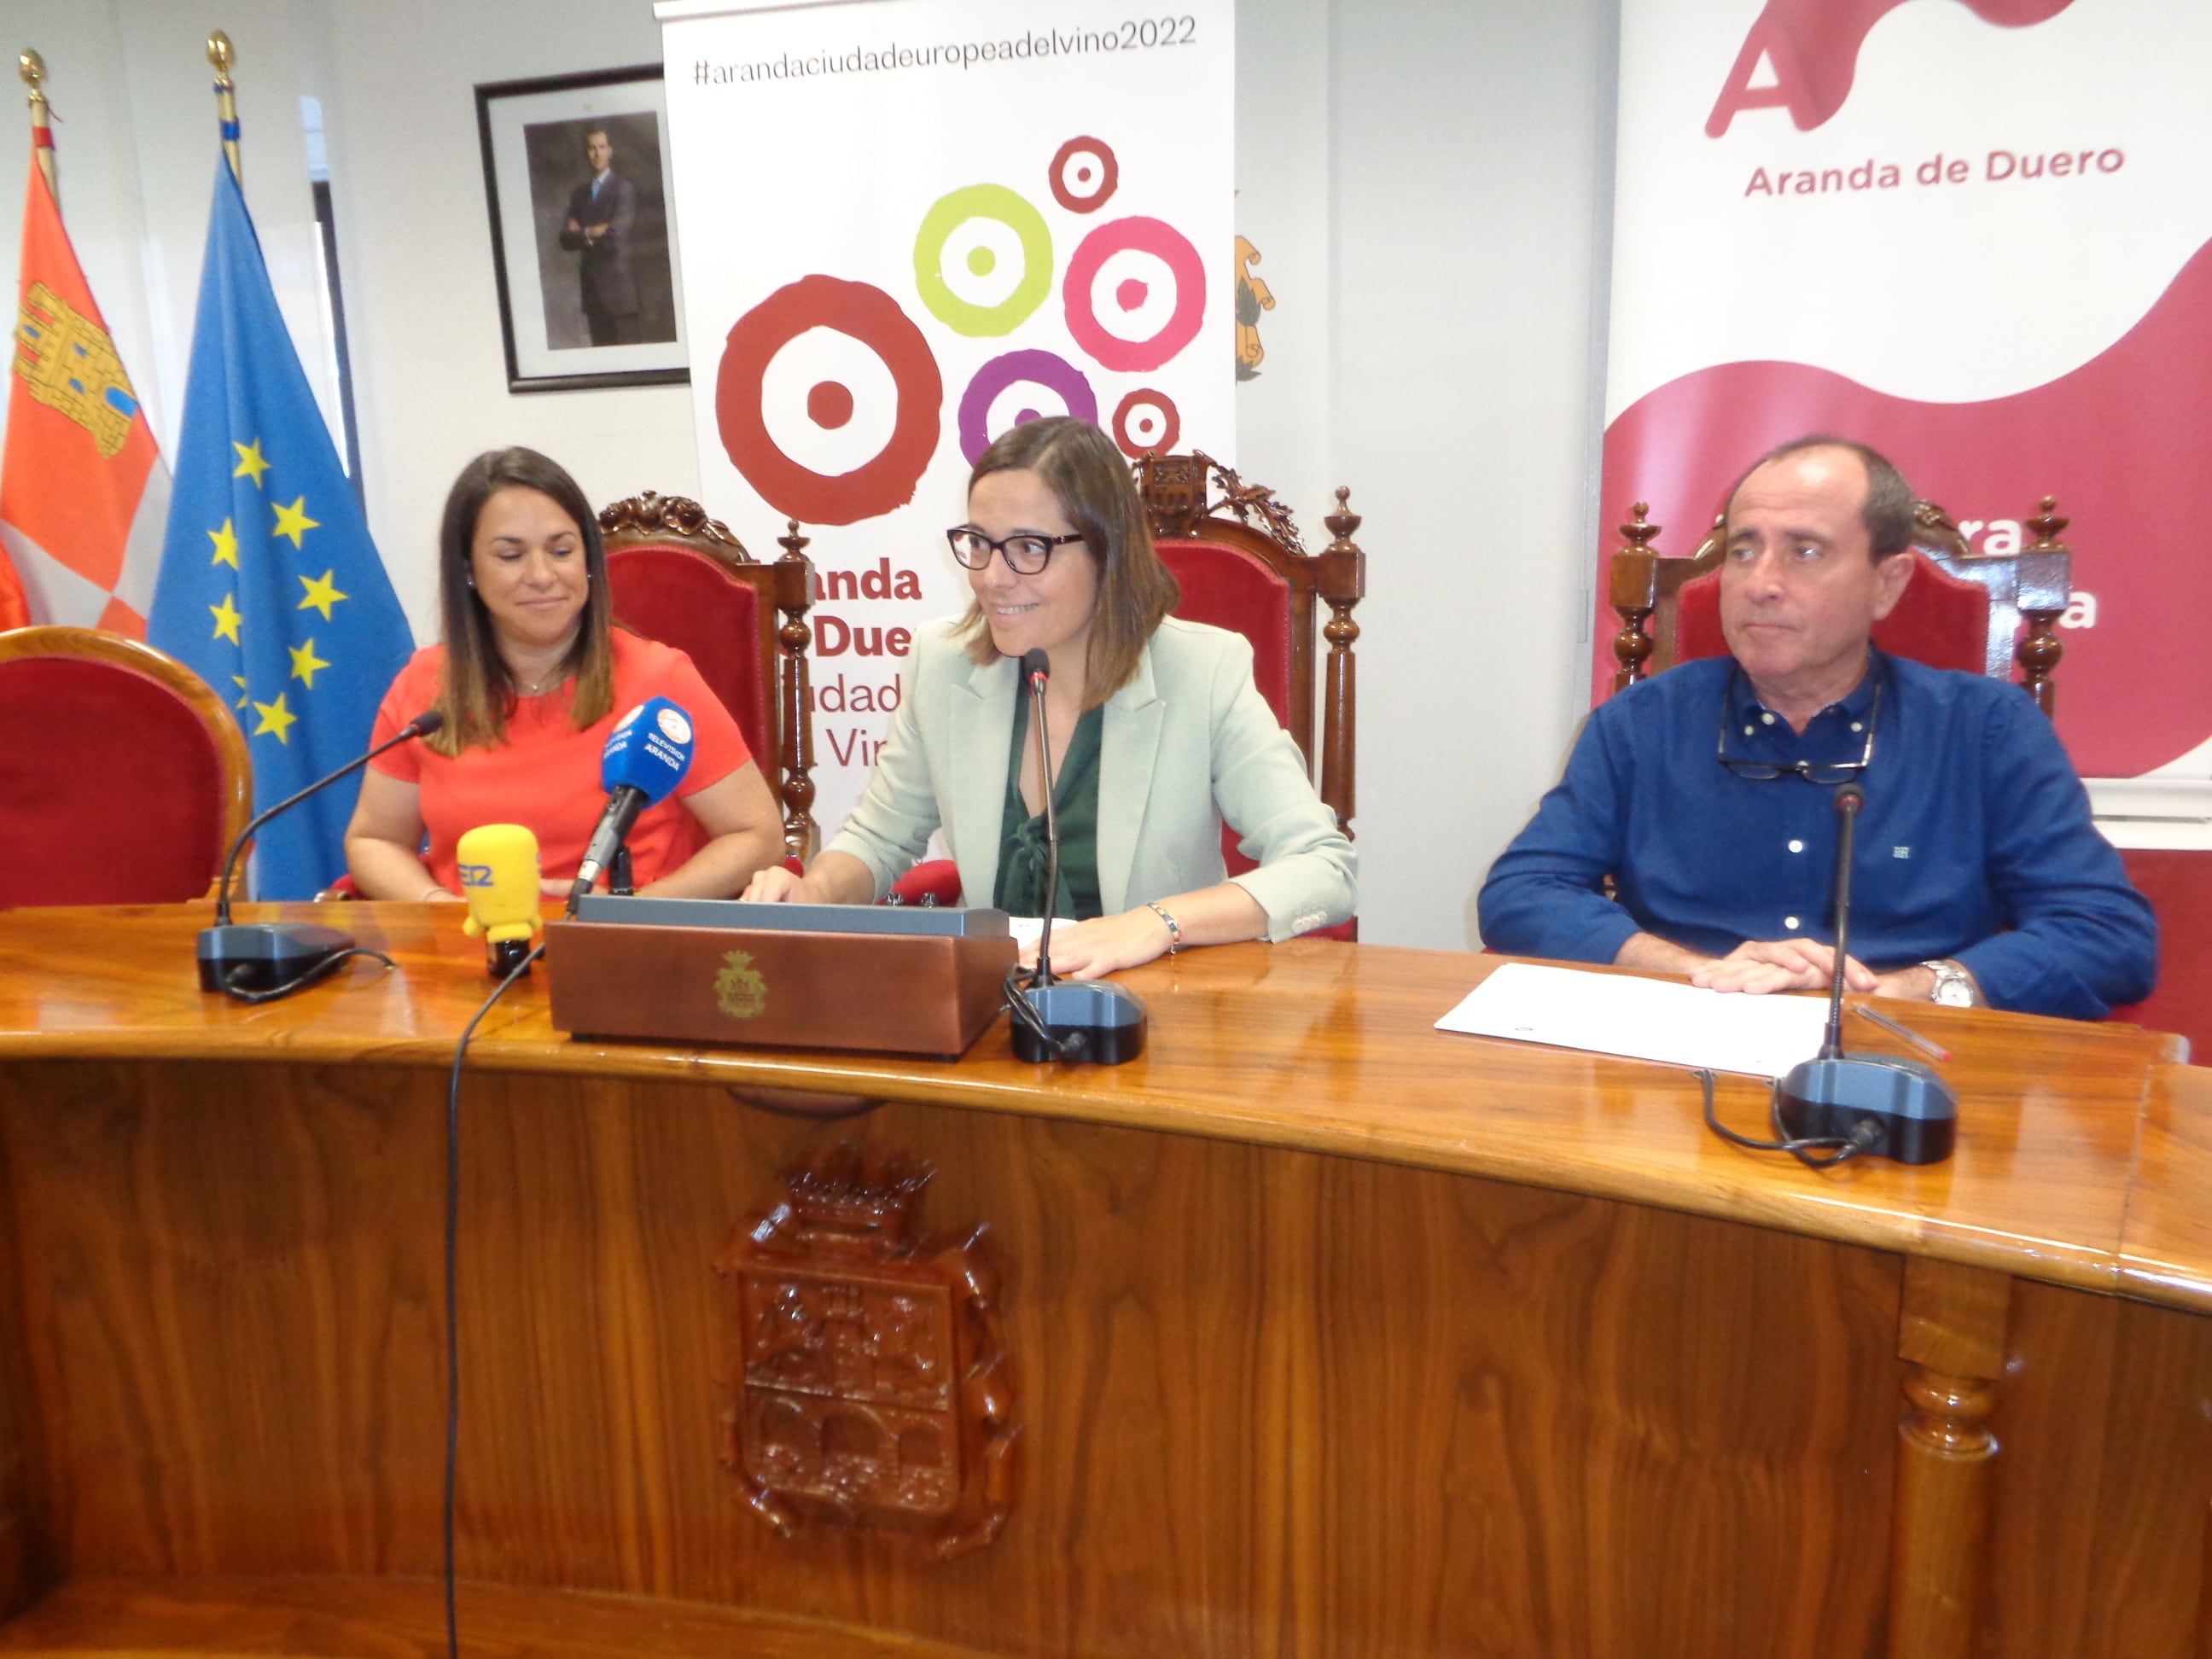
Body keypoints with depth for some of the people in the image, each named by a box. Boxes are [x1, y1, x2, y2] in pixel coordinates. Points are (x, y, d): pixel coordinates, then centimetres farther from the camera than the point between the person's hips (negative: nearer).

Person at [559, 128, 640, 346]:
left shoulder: (624, 188, 0)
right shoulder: (579, 194, 17)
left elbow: (617, 230, -12)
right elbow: (566, 240, 8)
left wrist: (585, 233, 1)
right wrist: (596, 233, -9)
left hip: (618, 282, -5)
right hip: (592, 286, 5)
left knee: (627, 344, -7)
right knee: (600, 346, 4)